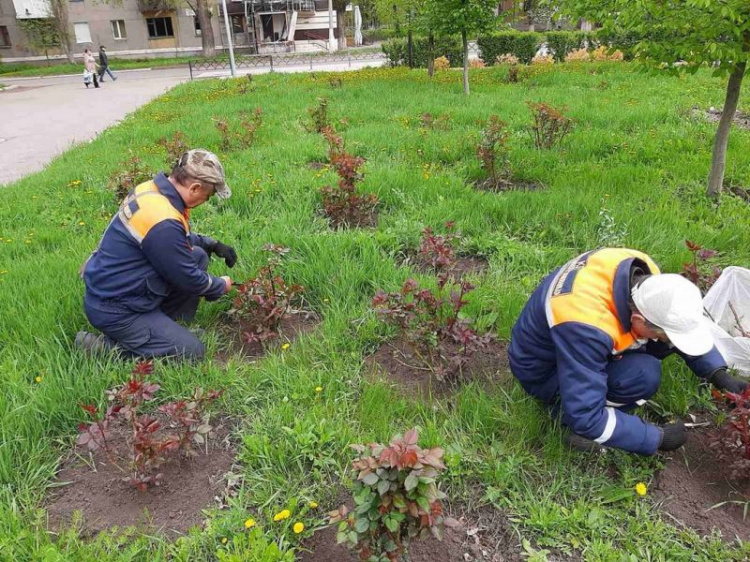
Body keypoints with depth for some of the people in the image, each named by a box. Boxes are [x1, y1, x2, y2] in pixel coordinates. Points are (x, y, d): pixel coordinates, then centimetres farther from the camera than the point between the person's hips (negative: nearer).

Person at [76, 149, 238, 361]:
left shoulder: (152, 188, -3)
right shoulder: (164, 224, -31)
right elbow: (189, 279, -17)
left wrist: (212, 244, 9)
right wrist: (221, 286, 1)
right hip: (115, 310, -9)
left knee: (198, 256, 7)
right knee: (192, 351, -8)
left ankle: (167, 323, 13)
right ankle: (104, 347, -3)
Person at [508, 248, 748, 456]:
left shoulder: (642, 271, -19)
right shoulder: (586, 327, -41)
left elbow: (689, 324, 2)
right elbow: (585, 418, -34)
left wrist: (718, 373, -7)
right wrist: (658, 437, -23)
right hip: (544, 370, -7)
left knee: (673, 328, -8)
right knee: (644, 375, -29)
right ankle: (564, 409, -8)